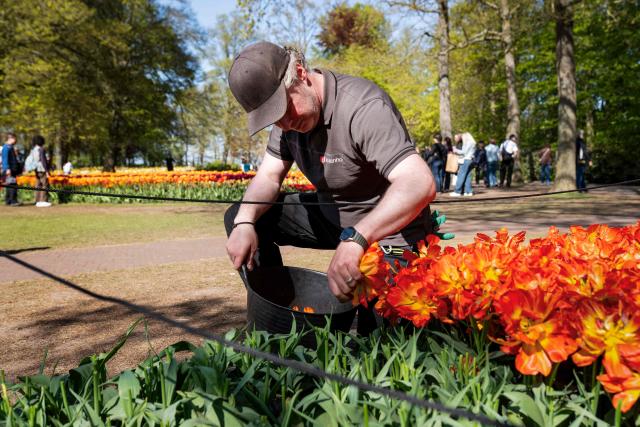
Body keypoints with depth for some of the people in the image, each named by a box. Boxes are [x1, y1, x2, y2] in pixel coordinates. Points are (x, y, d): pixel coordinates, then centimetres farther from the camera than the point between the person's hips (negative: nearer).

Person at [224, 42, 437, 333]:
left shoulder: (362, 107, -30)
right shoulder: (289, 110, -4)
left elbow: (420, 184, -41)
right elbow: (269, 176, -2)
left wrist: (354, 240, -54)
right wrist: (244, 223, -22)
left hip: (386, 231, -7)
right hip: (332, 216, 7)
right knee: (237, 217, -2)